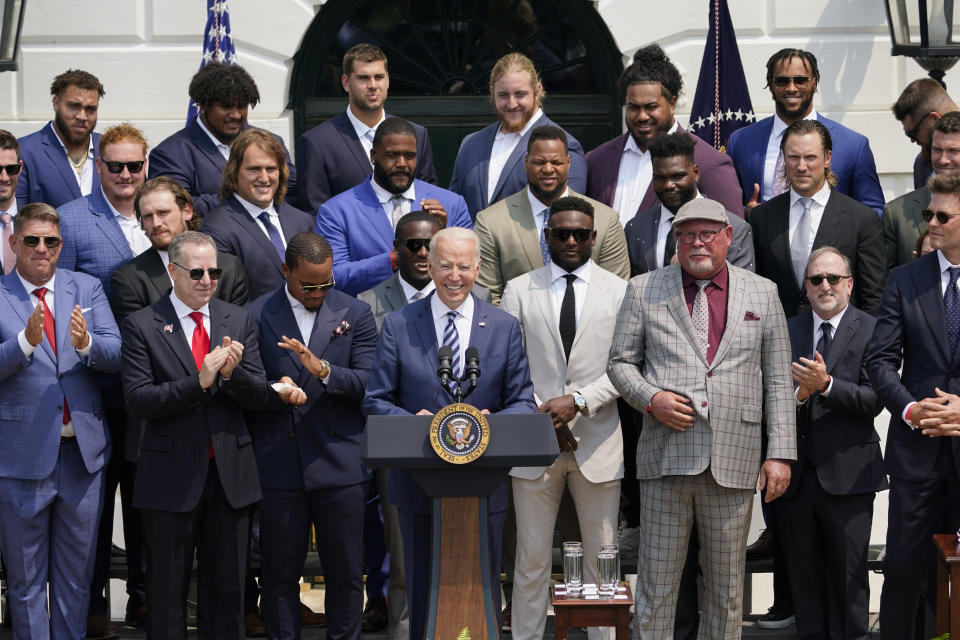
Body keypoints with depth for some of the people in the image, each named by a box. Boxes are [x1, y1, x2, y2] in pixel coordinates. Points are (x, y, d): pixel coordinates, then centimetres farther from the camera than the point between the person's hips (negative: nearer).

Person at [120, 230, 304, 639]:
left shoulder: (239, 321, 7)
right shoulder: (142, 326, -4)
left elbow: (257, 398, 2)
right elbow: (137, 401, -13)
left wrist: (232, 374, -19)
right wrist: (199, 381, -23)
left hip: (230, 476, 3)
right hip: (171, 478, -3)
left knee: (229, 589, 10)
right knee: (168, 590, 6)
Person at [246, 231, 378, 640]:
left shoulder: (355, 314, 6)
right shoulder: (255, 316, 4)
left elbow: (368, 382, -5)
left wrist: (323, 369, -19)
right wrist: (273, 393, -10)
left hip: (340, 465, 1)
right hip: (278, 465, 0)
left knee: (346, 573, 5)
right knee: (280, 573, 5)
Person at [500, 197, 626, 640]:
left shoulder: (620, 291, 5)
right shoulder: (519, 291, 7)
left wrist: (578, 401, -15)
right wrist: (542, 416, -9)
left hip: (597, 441, 0)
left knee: (602, 559, 4)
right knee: (532, 558, 4)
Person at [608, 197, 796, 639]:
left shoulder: (762, 294, 11)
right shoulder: (643, 291, 8)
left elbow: (778, 381, 9)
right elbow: (620, 362, 11)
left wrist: (780, 454, 2)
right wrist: (650, 398, -10)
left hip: (734, 463, 1)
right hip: (665, 457, -1)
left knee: (727, 585, 7)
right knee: (656, 581, 0)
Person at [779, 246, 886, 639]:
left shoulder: (870, 330, -1)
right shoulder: (786, 331, 10)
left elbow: (874, 401, -10)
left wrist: (826, 385, -21)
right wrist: (799, 394, -14)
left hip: (846, 474, -4)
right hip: (796, 474, 4)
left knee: (848, 577, 1)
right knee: (803, 577, 11)